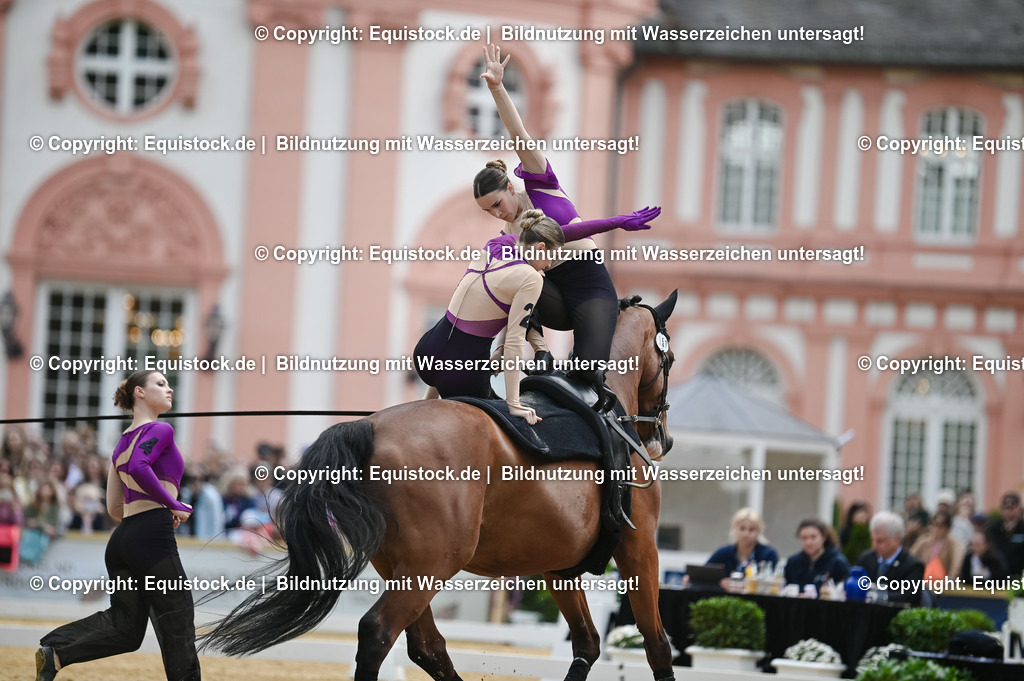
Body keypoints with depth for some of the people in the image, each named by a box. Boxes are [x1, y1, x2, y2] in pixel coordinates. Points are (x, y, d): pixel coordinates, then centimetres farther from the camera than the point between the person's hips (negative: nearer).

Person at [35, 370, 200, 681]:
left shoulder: (123, 442, 21)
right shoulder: (160, 431, -5)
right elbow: (138, 467, -25)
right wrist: (173, 506, -16)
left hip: (122, 539, 8)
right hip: (154, 537, -8)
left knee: (125, 626, 8)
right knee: (177, 626, 0)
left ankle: (54, 651, -9)